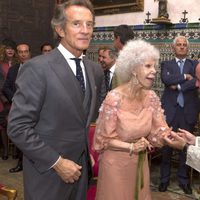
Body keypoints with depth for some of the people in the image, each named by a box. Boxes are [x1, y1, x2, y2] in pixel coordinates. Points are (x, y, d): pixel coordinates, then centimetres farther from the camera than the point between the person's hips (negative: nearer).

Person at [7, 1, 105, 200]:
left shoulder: (95, 69, 3)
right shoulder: (37, 68, -18)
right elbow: (18, 127, -19)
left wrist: (89, 150, 9)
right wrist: (57, 162, -17)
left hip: (80, 167, 6)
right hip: (47, 172, -6)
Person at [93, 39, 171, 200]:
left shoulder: (151, 97, -6)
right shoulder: (114, 98, -22)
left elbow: (159, 132, -5)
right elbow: (104, 139, -16)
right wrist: (131, 147, -26)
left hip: (141, 162, 5)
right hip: (116, 163, -5)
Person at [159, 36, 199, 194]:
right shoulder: (166, 64, 9)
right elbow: (166, 79, -11)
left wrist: (178, 86, -12)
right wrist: (185, 77, -9)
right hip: (170, 110, -1)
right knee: (167, 146, 4)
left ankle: (184, 179, 22)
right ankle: (165, 178, 18)